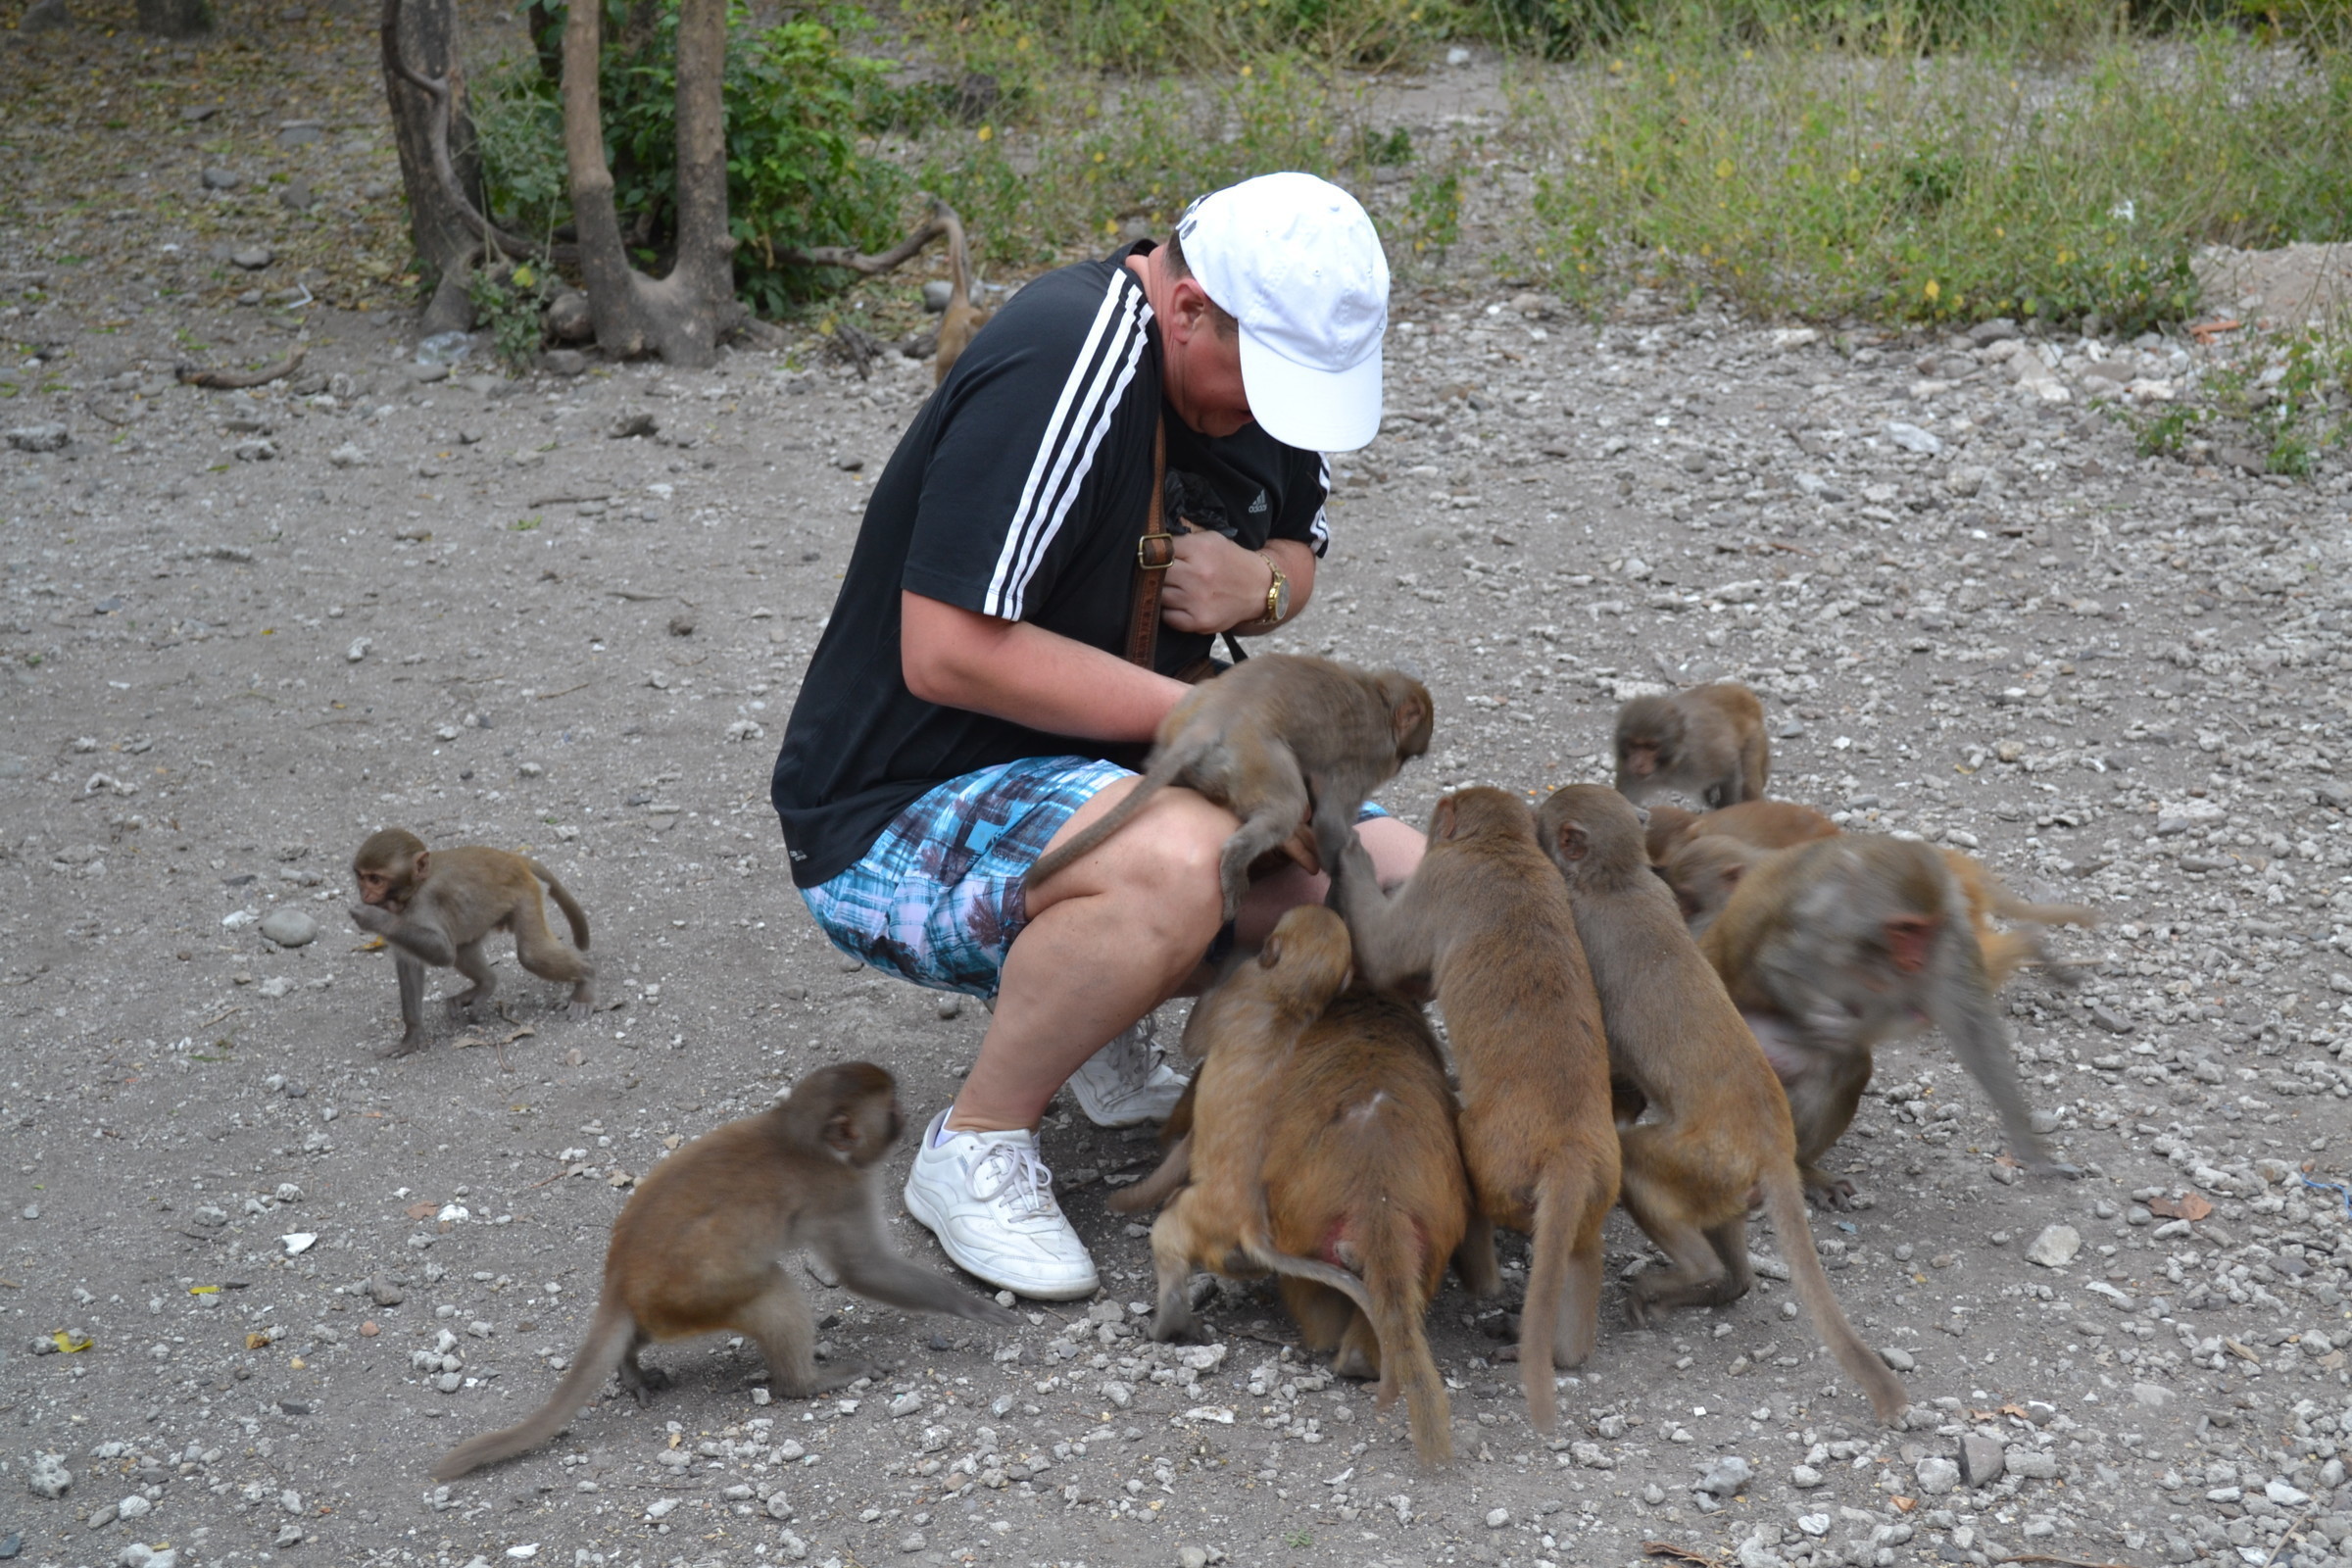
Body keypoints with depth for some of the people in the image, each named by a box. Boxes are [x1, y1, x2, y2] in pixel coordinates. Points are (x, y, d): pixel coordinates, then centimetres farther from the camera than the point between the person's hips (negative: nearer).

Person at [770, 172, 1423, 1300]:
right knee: (1176, 861, -38)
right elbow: (944, 655, -29)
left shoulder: (1271, 362, 1)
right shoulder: (1063, 371, -26)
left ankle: (1102, 1028, 17)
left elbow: (1297, 545, 18)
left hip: (1112, 777, 9)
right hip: (890, 818, -8)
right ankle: (975, 1151, -13)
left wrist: (1260, 583, -8)